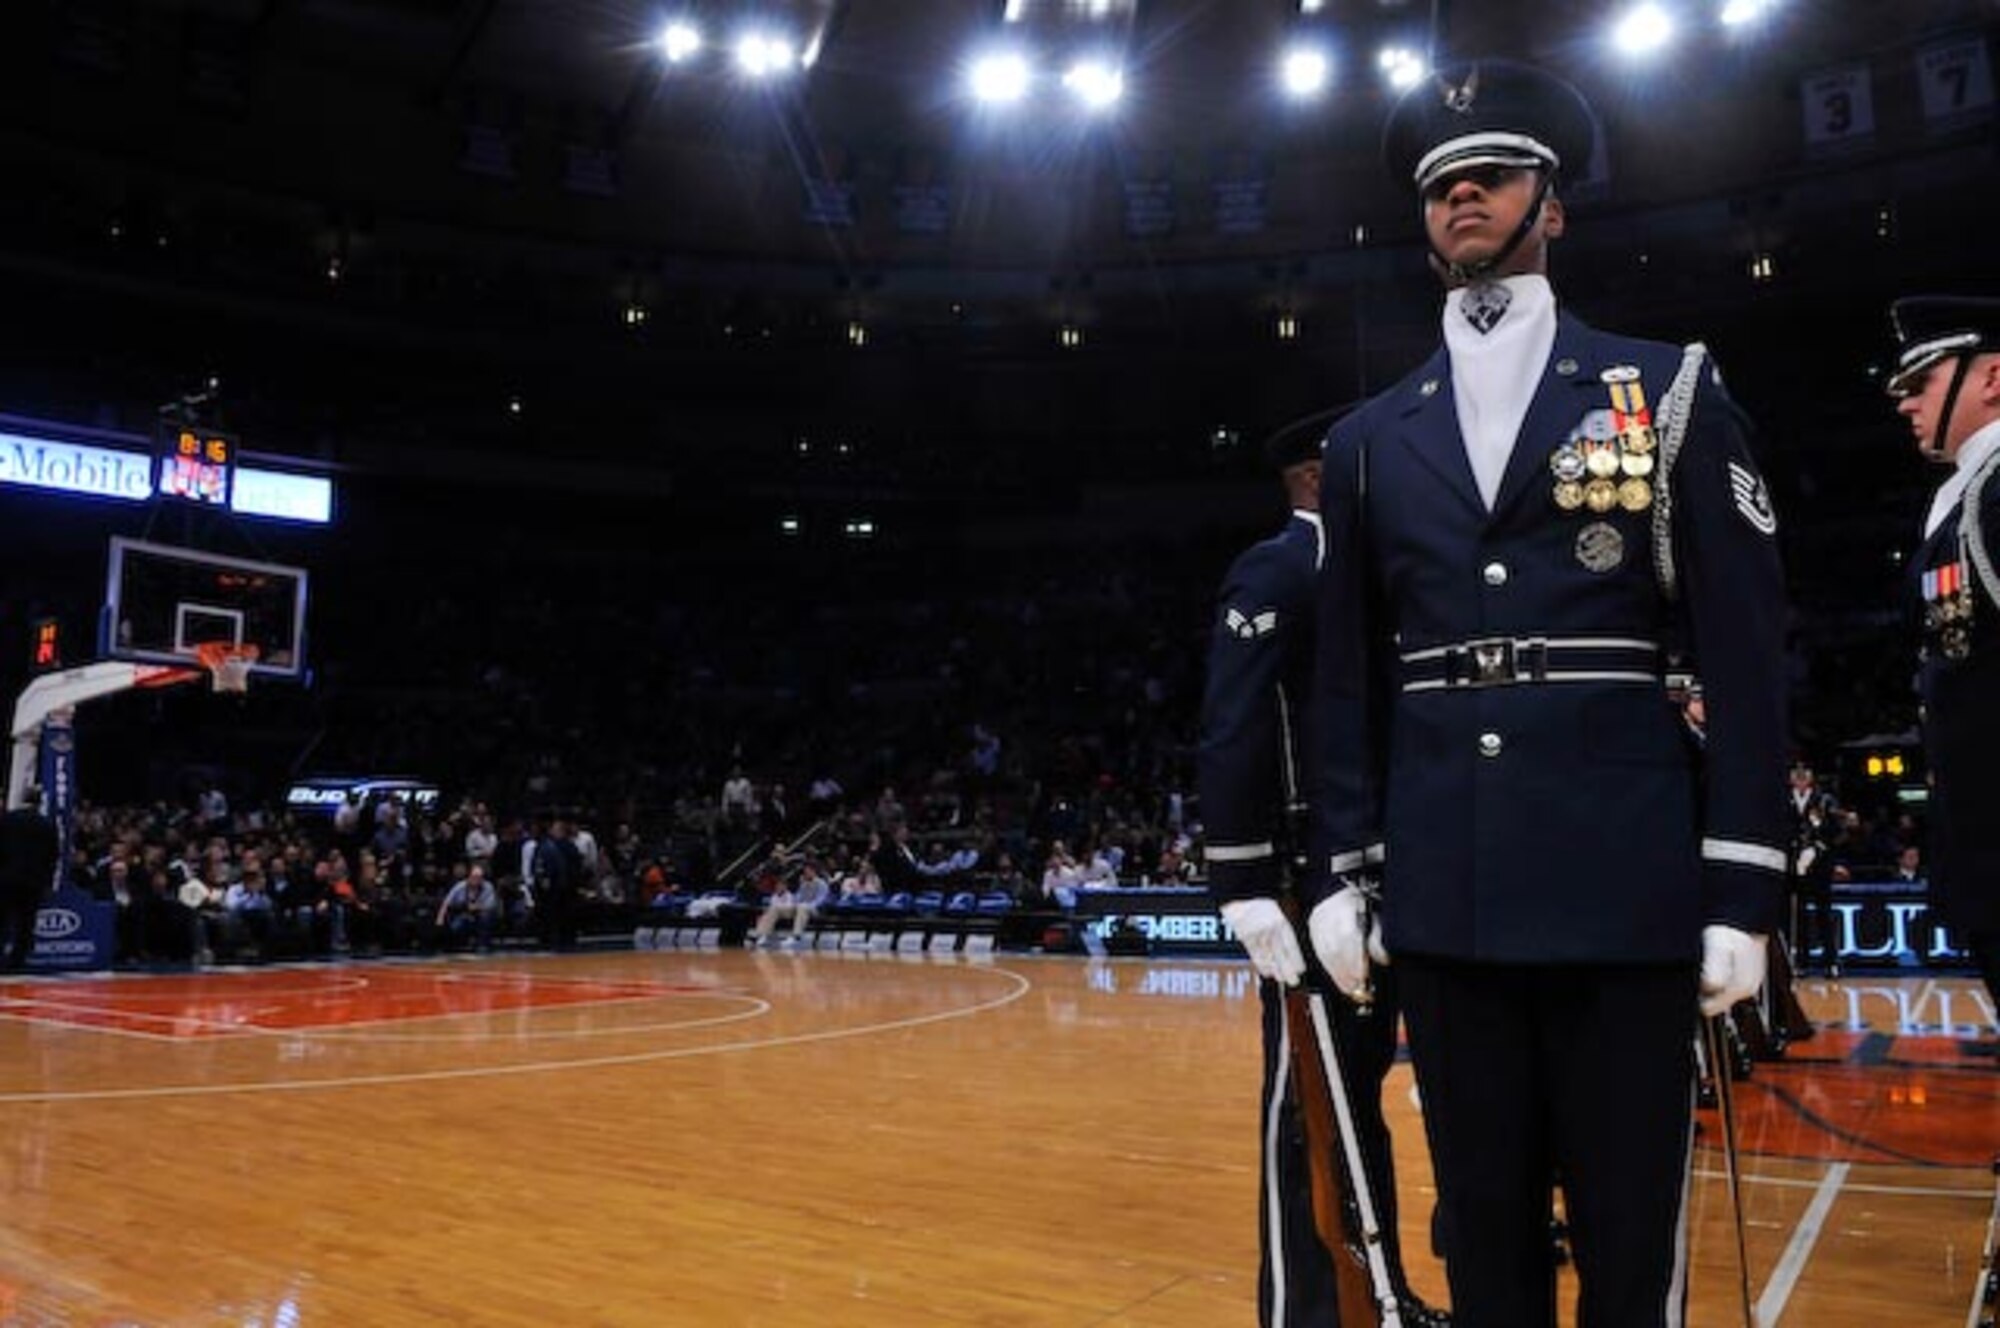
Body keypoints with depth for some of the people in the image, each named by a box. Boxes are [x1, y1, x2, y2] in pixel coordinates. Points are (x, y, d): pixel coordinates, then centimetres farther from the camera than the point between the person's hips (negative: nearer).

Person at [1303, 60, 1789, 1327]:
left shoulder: (1669, 392, 4)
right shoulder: (1372, 439, 12)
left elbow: (1747, 657, 0)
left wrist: (1742, 890, -6)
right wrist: (1344, 872, 8)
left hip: (1625, 884, -2)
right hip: (1447, 891, 3)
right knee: (1483, 1225, 13)